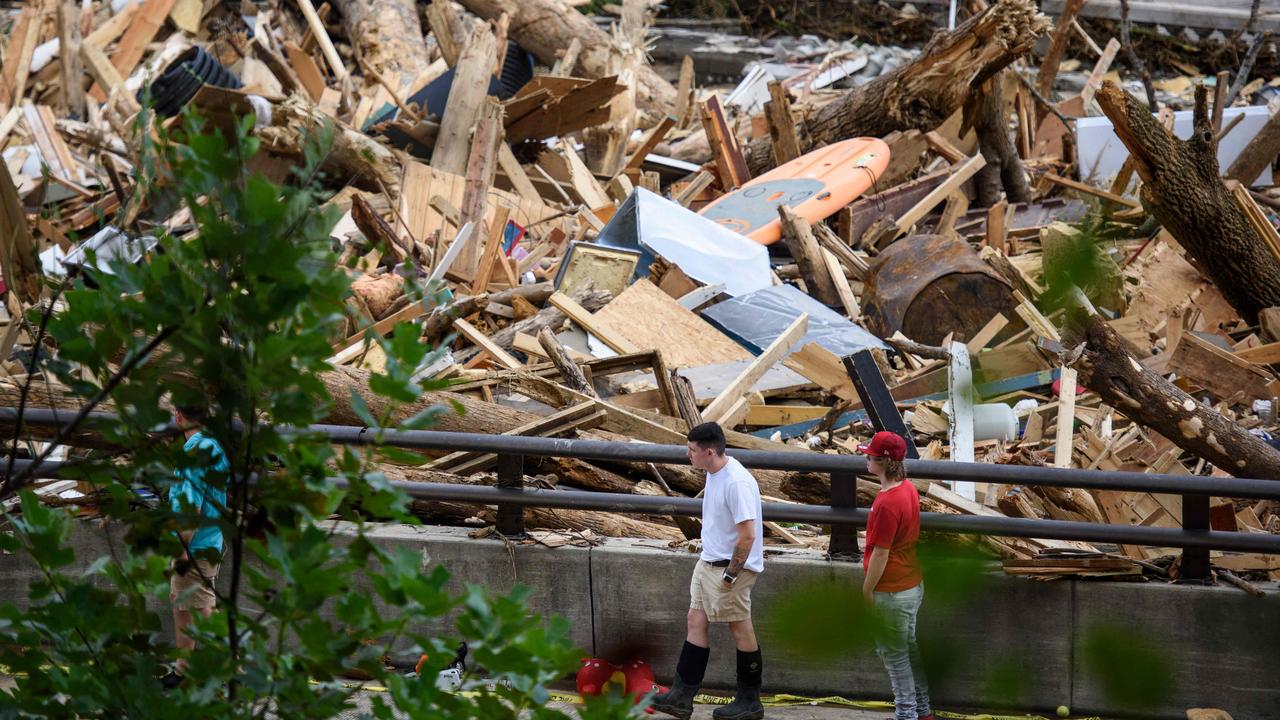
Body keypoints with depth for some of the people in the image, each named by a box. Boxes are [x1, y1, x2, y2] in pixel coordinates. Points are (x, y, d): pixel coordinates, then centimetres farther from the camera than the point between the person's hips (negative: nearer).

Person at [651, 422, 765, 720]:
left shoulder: (737, 482, -24)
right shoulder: (713, 474, 7)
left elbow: (747, 536, -25)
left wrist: (730, 575, -21)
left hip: (732, 566, -10)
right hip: (708, 561, 10)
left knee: (740, 629, 1)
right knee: (696, 622, 9)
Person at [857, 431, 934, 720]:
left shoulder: (886, 503, -26)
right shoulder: (909, 489, 3)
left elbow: (880, 554, -22)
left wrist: (866, 592, -11)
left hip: (891, 593, -9)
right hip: (913, 584, 9)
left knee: (893, 653, 3)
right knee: (909, 647, 19)